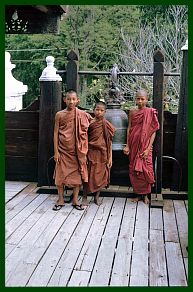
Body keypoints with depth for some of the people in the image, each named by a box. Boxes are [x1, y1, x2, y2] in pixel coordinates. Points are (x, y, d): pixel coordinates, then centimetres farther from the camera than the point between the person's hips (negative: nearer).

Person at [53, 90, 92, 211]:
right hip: (63, 150, 0)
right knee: (60, 174, 5)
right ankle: (61, 200, 19)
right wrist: (56, 151, -4)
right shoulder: (59, 115, -1)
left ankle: (75, 200, 19)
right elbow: (56, 133, 0)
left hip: (77, 150, 0)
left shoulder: (82, 114, -1)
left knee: (77, 174, 5)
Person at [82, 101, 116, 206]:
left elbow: (109, 142, 2)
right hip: (91, 153, -1)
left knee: (100, 176, 7)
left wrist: (110, 157, -1)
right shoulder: (89, 123, -1)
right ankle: (84, 197, 14)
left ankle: (96, 197, 22)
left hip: (102, 154, 1)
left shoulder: (106, 124, 0)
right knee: (89, 175, 2)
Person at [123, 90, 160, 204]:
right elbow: (129, 129, 7)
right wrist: (127, 146, 0)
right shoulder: (132, 112, 6)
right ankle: (139, 193, 21)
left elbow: (153, 131, -7)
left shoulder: (151, 113, -5)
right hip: (134, 145, 4)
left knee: (145, 169, -2)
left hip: (144, 145, -3)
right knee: (134, 170, 7)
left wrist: (148, 149, -14)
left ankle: (146, 194, 14)